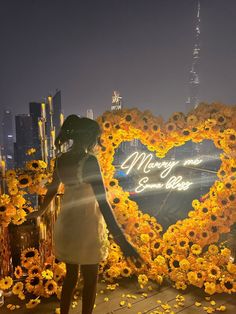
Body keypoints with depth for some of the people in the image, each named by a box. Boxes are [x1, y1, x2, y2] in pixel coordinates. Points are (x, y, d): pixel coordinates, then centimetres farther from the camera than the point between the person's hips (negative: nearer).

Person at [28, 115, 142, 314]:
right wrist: (121, 240, -30)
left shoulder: (60, 160, 0)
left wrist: (41, 211, 33)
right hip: (86, 227, -7)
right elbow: (102, 201, -29)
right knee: (90, 280, 13)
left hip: (66, 225, 7)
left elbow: (52, 190, 14)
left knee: (71, 274, 24)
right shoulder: (89, 160, -21)